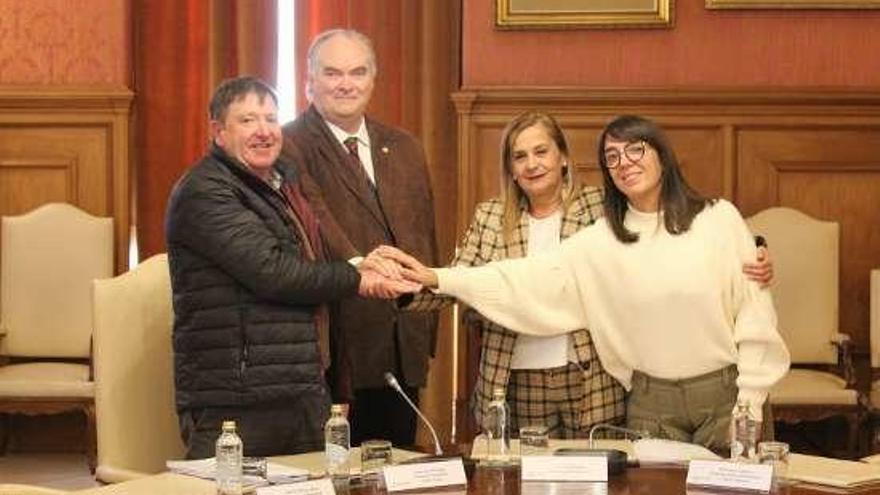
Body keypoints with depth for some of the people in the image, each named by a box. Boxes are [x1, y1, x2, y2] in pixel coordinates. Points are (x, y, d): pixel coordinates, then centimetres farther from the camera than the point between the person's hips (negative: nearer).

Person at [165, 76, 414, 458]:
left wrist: (361, 266, 13)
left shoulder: (283, 183, 20)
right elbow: (271, 272, -18)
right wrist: (355, 280, -7)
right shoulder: (203, 193, -10)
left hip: (305, 393, 9)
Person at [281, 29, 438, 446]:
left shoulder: (404, 149, 16)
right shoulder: (290, 147, -5)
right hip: (337, 346, -6)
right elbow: (316, 222, -21)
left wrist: (427, 329, 16)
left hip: (404, 346, 6)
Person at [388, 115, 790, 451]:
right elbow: (528, 280, -6)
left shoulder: (719, 219, -3)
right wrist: (436, 278, -14)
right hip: (652, 404, 1)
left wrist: (749, 404, -6)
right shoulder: (601, 241, 1)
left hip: (726, 393, -1)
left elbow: (753, 314, -2)